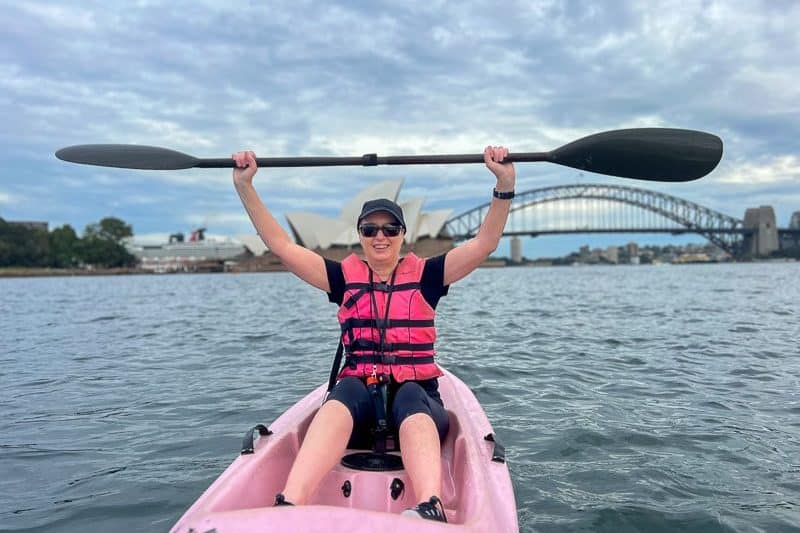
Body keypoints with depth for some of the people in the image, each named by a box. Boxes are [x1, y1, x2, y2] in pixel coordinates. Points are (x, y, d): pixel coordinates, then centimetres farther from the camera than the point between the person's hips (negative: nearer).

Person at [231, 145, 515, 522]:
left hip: (418, 394, 0)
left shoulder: (423, 275, 9)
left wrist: (504, 186, -14)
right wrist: (245, 187, 1)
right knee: (346, 393, -35)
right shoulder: (346, 277, 12)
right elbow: (281, 245, 7)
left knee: (410, 403, -36)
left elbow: (484, 244, -2)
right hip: (359, 390, 1)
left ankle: (431, 510, -63)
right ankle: (288, 508, -57)